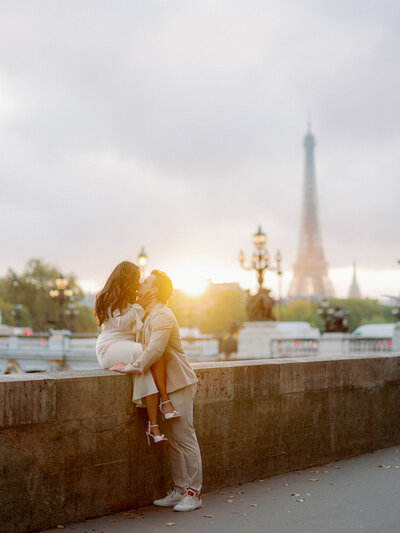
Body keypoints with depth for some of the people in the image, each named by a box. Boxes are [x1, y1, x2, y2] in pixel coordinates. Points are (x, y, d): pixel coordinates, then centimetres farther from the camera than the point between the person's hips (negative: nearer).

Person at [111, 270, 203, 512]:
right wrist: (131, 364, 7)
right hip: (169, 384, 10)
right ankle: (180, 490, 19)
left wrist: (131, 367, -22)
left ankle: (194, 493, 1)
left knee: (186, 439, -5)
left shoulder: (162, 316, -16)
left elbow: (155, 350, -27)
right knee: (174, 441, 12)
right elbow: (146, 348, 22)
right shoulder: (151, 316, 17)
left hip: (179, 383, -10)